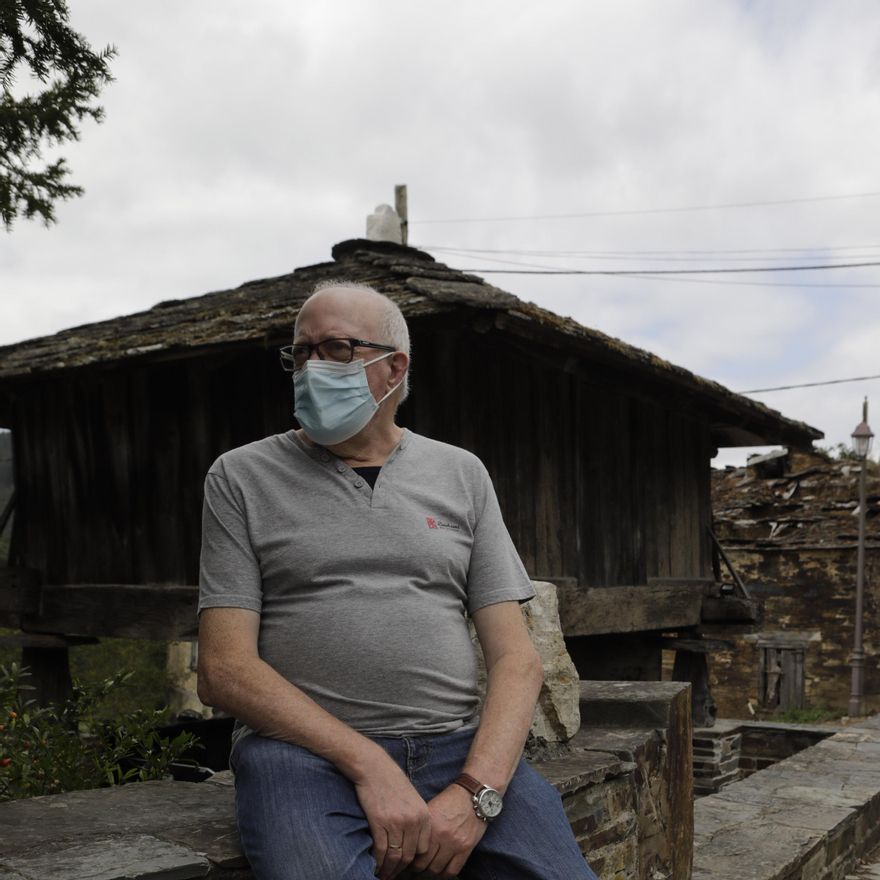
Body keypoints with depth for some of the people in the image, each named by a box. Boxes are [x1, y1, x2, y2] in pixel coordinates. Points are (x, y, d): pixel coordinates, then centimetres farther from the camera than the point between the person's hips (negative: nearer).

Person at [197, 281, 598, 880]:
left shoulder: (461, 475, 13)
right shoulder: (242, 478, 7)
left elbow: (516, 657, 6)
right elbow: (224, 669, -2)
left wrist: (476, 793, -12)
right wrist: (368, 764, -14)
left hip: (460, 745, 3)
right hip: (304, 747, -2)